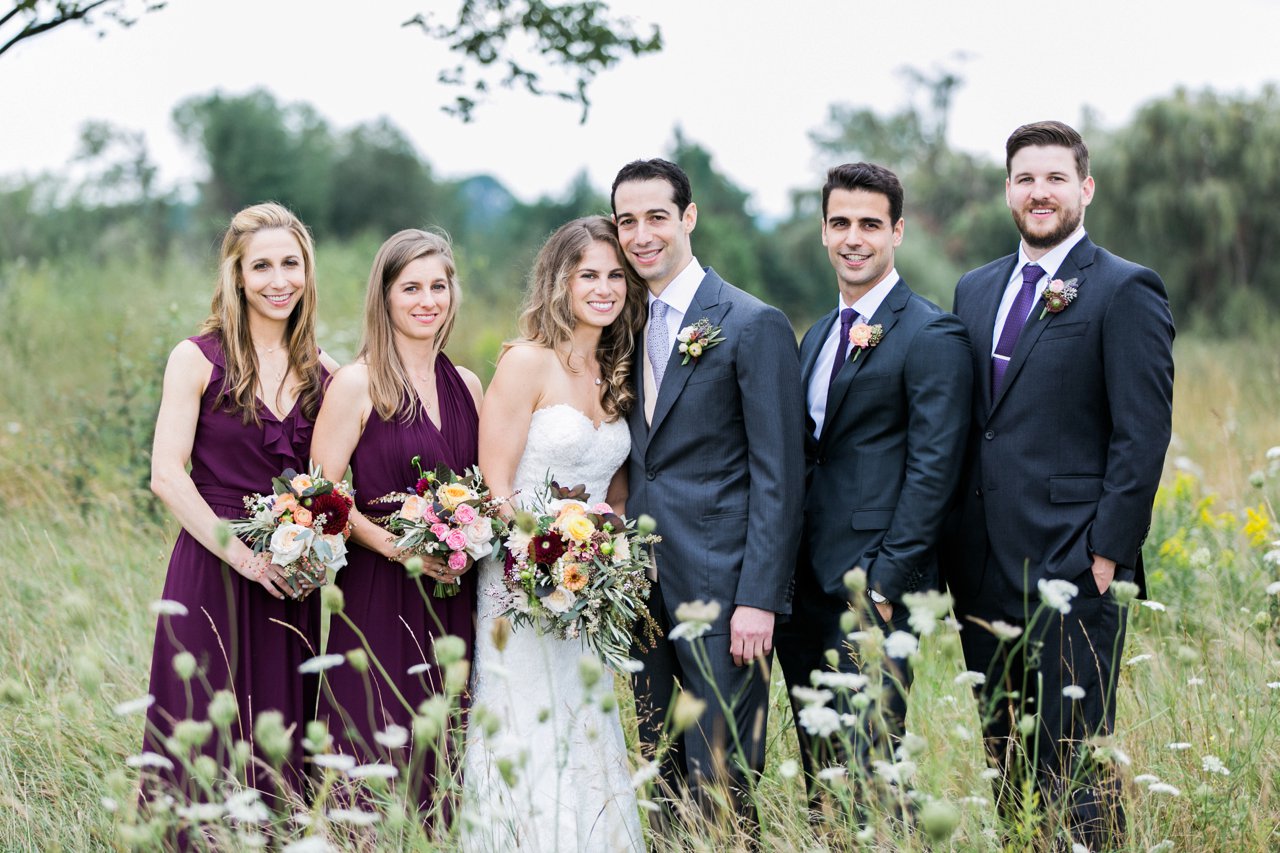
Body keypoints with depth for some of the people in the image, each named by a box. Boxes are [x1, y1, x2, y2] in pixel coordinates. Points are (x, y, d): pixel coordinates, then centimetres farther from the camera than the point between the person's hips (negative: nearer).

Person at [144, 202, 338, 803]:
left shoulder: (322, 373, 9)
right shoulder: (197, 359, -2)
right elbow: (167, 475, -8)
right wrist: (242, 555, -15)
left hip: (291, 581, 4)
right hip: (212, 571, -4)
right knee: (209, 734, -1)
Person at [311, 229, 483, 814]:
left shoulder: (466, 386, 12)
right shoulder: (357, 384, -5)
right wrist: (395, 546, -19)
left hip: (454, 597, 5)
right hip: (377, 592, -5)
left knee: (443, 750, 7)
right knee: (376, 753, -5)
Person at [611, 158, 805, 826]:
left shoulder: (755, 326, -8)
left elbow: (778, 477, -10)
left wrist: (759, 598, -16)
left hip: (721, 590, -6)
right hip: (645, 591, 6)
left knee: (721, 791, -2)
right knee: (661, 783, 12)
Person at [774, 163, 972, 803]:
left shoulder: (934, 336, -7)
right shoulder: (817, 336, 18)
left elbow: (932, 469, -13)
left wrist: (886, 581, -18)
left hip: (873, 587, -8)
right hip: (805, 584, 8)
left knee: (868, 768, -9)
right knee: (817, 771, 11)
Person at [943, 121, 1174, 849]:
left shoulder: (1126, 292, -4)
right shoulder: (976, 290, 16)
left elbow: (1144, 434, -9)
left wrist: (1108, 551, -14)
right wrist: (953, 545, 12)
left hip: (1071, 570, -6)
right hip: (984, 571, 6)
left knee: (1074, 770, -4)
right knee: (1006, 768, 12)